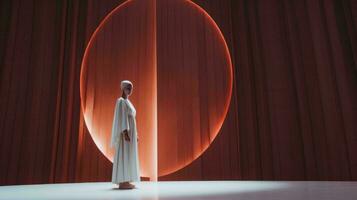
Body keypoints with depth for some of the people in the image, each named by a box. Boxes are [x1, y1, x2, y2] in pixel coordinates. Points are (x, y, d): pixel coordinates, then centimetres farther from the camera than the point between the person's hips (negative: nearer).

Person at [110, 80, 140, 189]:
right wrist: (125, 132, -26)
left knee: (129, 155, 8)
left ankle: (125, 181, 11)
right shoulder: (121, 101, -9)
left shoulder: (128, 102, 21)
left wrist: (135, 134, 20)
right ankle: (122, 182, -8)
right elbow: (121, 117, -18)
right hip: (125, 131, -10)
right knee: (124, 154, -10)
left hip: (130, 131, 10)